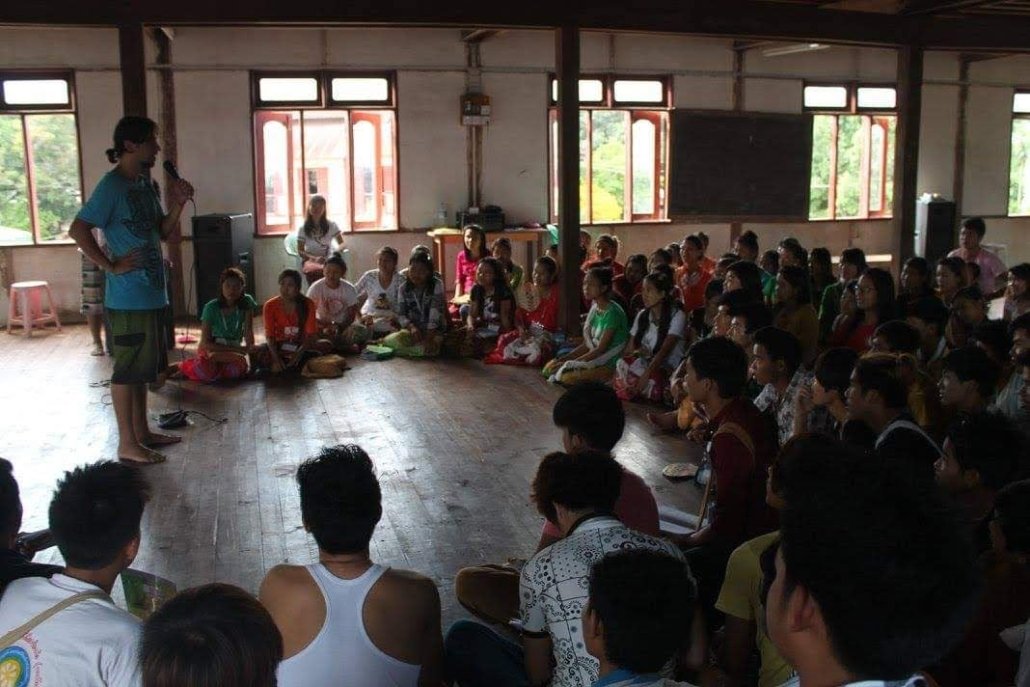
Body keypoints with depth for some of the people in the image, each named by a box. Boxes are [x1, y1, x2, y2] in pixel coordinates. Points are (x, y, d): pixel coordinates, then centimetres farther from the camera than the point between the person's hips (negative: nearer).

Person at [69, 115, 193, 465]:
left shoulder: (145, 185, 12)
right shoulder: (112, 186, -14)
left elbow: (166, 234, 15)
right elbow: (78, 230, -20)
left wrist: (176, 204, -1)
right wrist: (111, 266, -18)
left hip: (152, 294, 9)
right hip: (128, 298, -9)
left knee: (144, 367, 16)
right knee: (128, 368, -1)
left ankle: (142, 432, 27)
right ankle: (127, 444, 7)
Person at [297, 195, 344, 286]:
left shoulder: (331, 225, 7)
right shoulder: (303, 228, 6)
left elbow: (342, 244, 8)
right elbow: (300, 251, 5)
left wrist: (335, 252, -15)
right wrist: (314, 258, -14)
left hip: (328, 260, 1)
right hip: (310, 260, -1)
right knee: (313, 270, -40)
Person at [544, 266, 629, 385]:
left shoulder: (613, 312, -18)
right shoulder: (595, 308, 9)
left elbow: (601, 349, -20)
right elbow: (586, 345, 10)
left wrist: (571, 363, -19)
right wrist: (563, 358, -3)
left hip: (609, 365, -8)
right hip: (594, 359, 8)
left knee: (568, 377, -28)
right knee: (549, 368, -2)